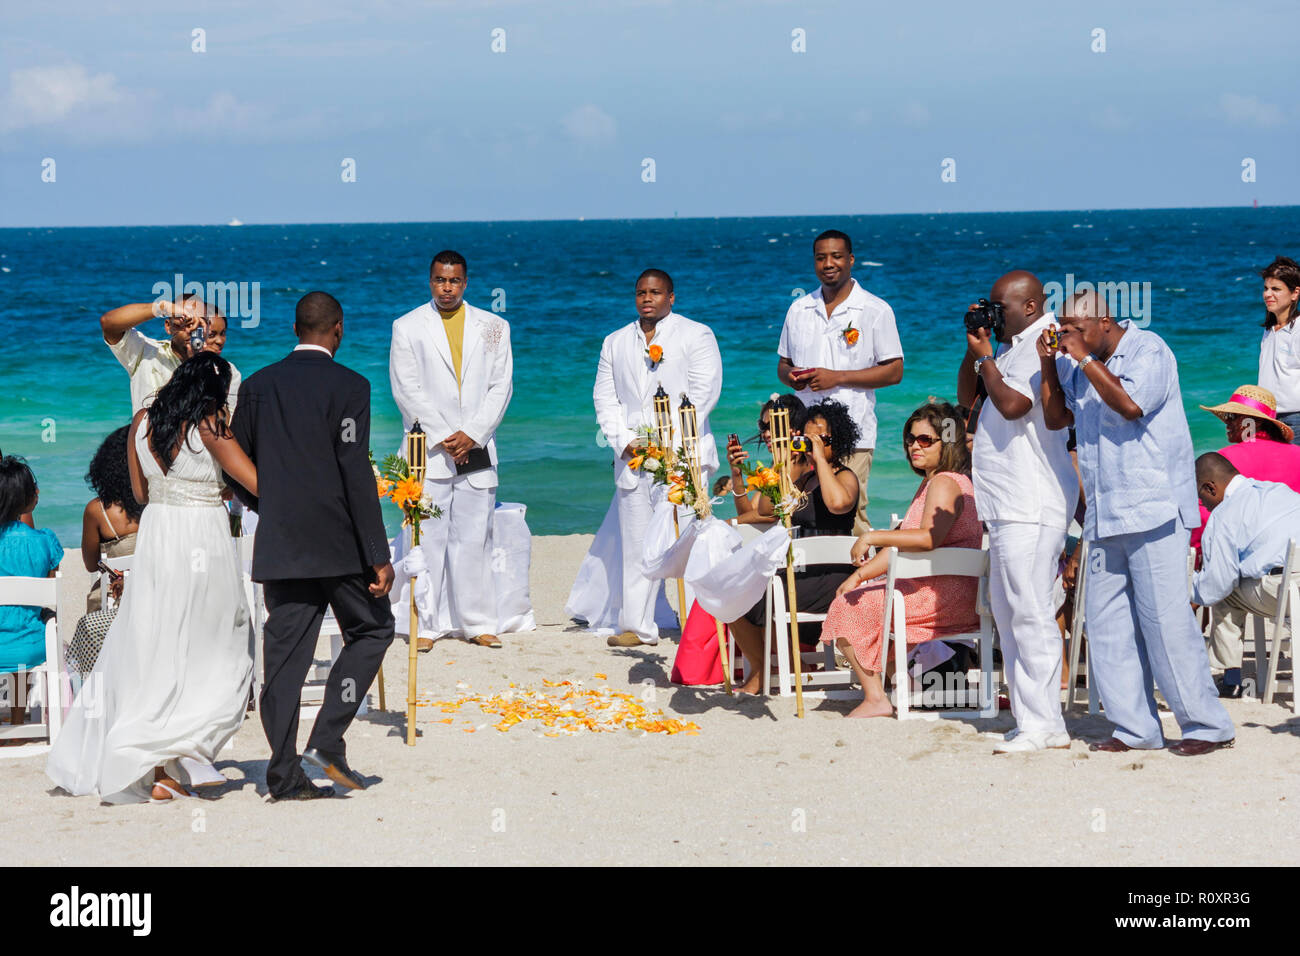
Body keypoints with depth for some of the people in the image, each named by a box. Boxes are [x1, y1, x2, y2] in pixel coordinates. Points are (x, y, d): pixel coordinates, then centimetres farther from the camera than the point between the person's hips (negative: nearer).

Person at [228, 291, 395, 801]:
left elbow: (235, 467, 9)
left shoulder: (257, 385, 7)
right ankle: (327, 740, -1)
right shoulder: (348, 386, -8)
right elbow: (356, 474, -13)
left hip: (280, 546, 4)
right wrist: (379, 556, -12)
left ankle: (285, 774, 5)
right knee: (372, 630, 13)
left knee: (284, 654, 6)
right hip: (337, 543, -4)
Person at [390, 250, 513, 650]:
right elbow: (407, 390, -1)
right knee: (426, 538, -4)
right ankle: (423, 624, 1)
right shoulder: (408, 327, 5)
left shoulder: (493, 327, 10)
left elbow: (501, 387, 5)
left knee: (474, 538, 3)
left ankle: (477, 622, 8)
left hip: (476, 449, 2)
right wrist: (442, 437, -9)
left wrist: (472, 435, -7)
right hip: (428, 452, -2)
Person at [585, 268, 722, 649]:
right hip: (633, 459, 4)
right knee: (635, 543, 1)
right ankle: (637, 627, 5)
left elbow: (704, 390, -4)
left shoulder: (696, 335, 6)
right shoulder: (615, 342, 19)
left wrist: (669, 438, -12)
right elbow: (605, 397, 14)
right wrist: (624, 441, -2)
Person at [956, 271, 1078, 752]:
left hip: (1032, 503, -10)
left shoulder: (1046, 348, -11)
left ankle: (1042, 727, -9)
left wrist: (985, 355, -7)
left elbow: (1011, 405, -21)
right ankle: (1035, 720, 15)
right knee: (1008, 612, 11)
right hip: (1006, 502, 11)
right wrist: (974, 348, 9)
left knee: (1030, 613, -11)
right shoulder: (1010, 347, 19)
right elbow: (967, 396, 22)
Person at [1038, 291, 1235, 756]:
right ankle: (1135, 727, 9)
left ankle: (1207, 725, -3)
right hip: (1105, 516, 8)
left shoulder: (1148, 351, -5)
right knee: (1107, 622, 4)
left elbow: (1131, 404, -20)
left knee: (1165, 617, -10)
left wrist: (1085, 357, -14)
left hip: (1152, 509, -8)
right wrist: (1048, 365, 6)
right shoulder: (1083, 367, 17)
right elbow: (1056, 417, 17)